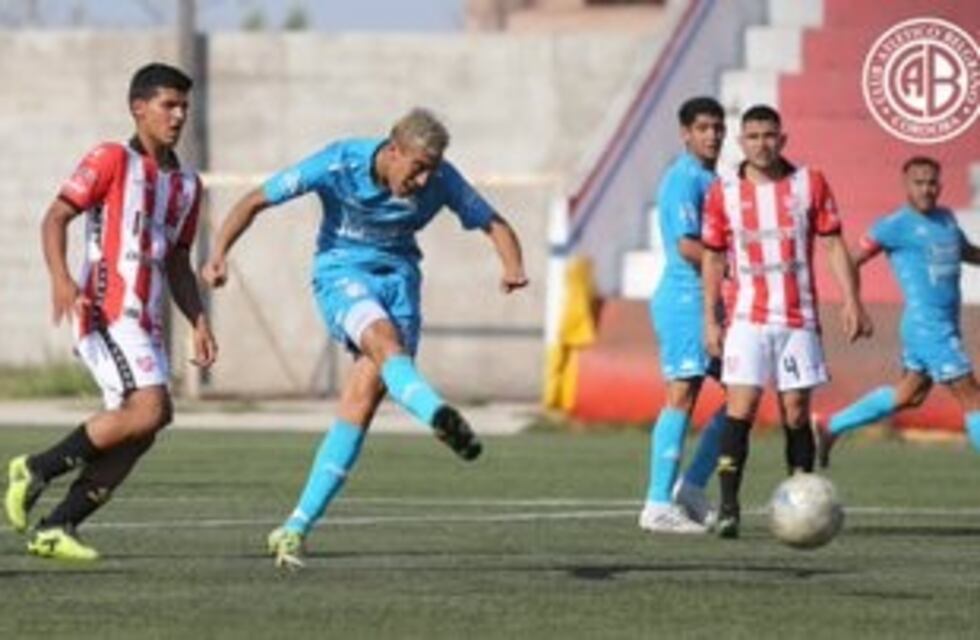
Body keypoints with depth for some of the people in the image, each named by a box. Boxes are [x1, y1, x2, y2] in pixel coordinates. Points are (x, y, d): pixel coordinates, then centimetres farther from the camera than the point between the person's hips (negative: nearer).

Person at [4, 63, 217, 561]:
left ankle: (55, 528, 6)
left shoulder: (186, 184, 19)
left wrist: (198, 323, 12)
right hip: (107, 314, -8)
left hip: (146, 323, 8)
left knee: (137, 433, -1)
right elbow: (56, 217, -8)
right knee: (149, 408, -23)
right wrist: (61, 278, -25)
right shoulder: (112, 160, -2)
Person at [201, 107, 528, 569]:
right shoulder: (339, 164, -17)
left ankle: (297, 526, -7)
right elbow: (255, 201, -11)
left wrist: (513, 267, -24)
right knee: (384, 338, -35)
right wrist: (219, 253, -25)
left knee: (364, 396, -12)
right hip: (341, 272, -2)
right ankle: (439, 415, -64)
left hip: (398, 276, 2)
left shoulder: (440, 180, -10)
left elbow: (494, 224, -3)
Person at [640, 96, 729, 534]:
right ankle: (659, 505, -8)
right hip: (686, 299, -10)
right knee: (682, 395, -10)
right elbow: (687, 246, -21)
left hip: (710, 301, 10)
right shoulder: (685, 178, -12)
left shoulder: (710, 180, 18)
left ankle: (692, 486, 11)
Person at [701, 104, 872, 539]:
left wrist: (851, 302, -4)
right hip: (748, 320, -1)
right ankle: (728, 507, -13)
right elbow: (713, 258, 9)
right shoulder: (723, 193, 4)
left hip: (799, 320, 1)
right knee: (740, 409, -11)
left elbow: (833, 245, 5)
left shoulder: (811, 184, 3)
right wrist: (711, 320, 4)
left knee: (796, 414, 3)